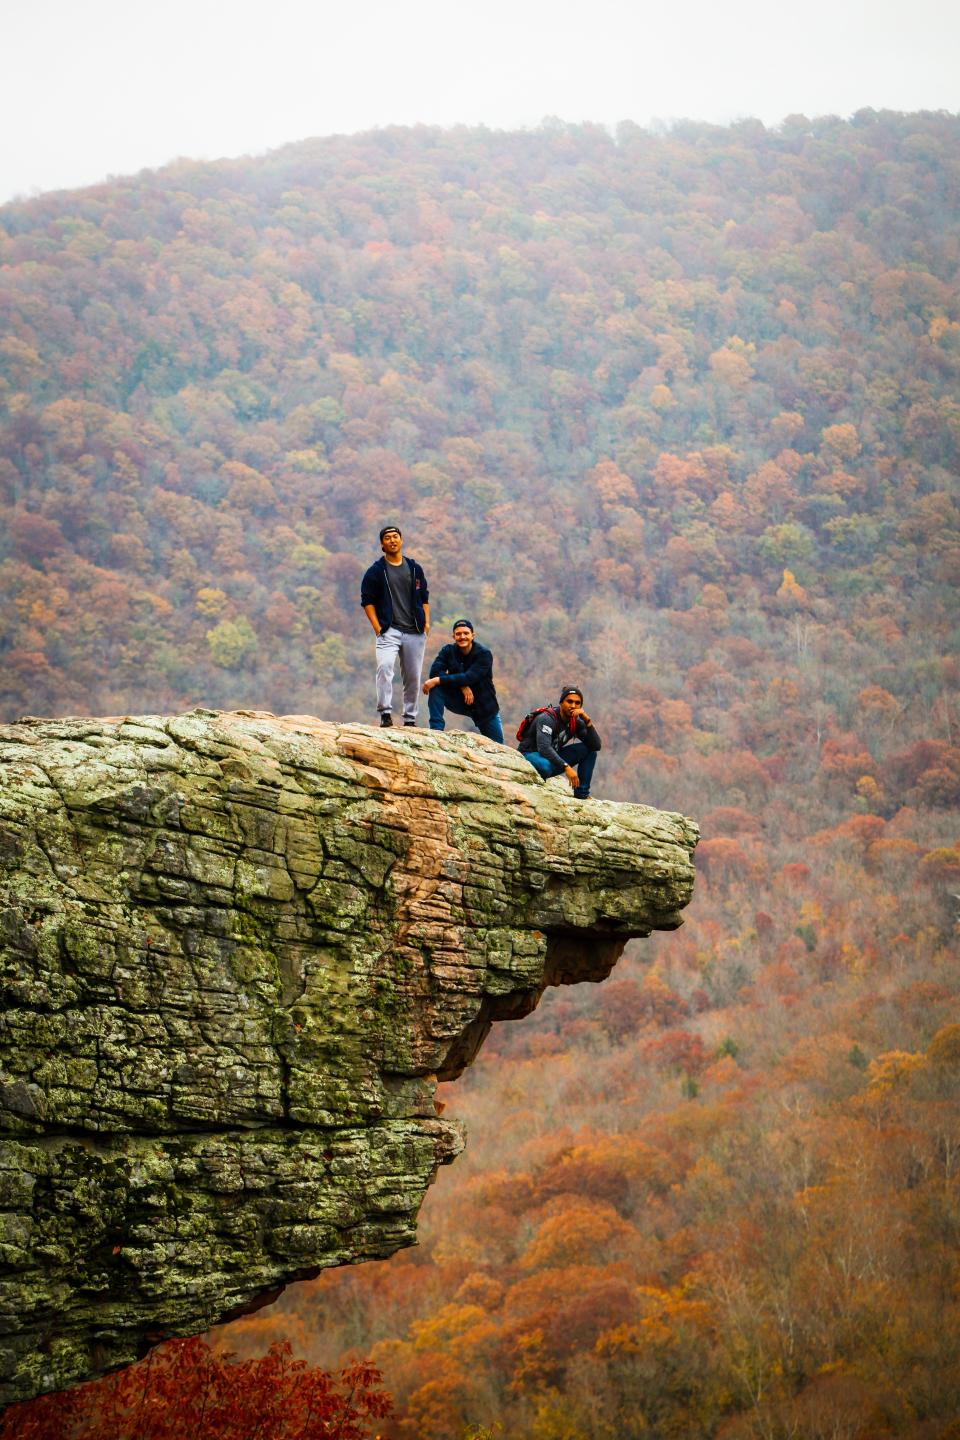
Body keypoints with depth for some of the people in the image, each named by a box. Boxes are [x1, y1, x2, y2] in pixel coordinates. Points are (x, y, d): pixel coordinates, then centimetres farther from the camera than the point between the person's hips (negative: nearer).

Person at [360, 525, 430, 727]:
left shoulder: (414, 568, 14)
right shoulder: (376, 571, 4)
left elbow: (424, 598, 19)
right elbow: (367, 601, 2)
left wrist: (426, 622, 5)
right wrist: (377, 628, -8)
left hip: (415, 632, 3)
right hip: (389, 631, -3)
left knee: (413, 676, 4)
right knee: (384, 666, -26)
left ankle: (410, 718, 14)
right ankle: (385, 712, -25)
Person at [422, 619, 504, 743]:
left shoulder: (484, 654, -16)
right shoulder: (448, 651, -6)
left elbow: (469, 678, -29)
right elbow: (435, 671, -20)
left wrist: (438, 680, -36)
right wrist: (462, 686, -30)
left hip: (484, 706, -2)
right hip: (459, 701, 2)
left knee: (497, 746, -1)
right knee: (436, 688, -25)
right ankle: (436, 729, -23)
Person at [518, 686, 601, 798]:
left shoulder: (576, 722, -2)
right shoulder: (546, 719, -23)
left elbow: (596, 746, -10)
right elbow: (544, 748, -37)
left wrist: (587, 720, -22)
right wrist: (566, 767, -43)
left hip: (552, 758, 7)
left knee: (589, 750, -7)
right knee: (545, 766, -43)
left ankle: (581, 793, -6)